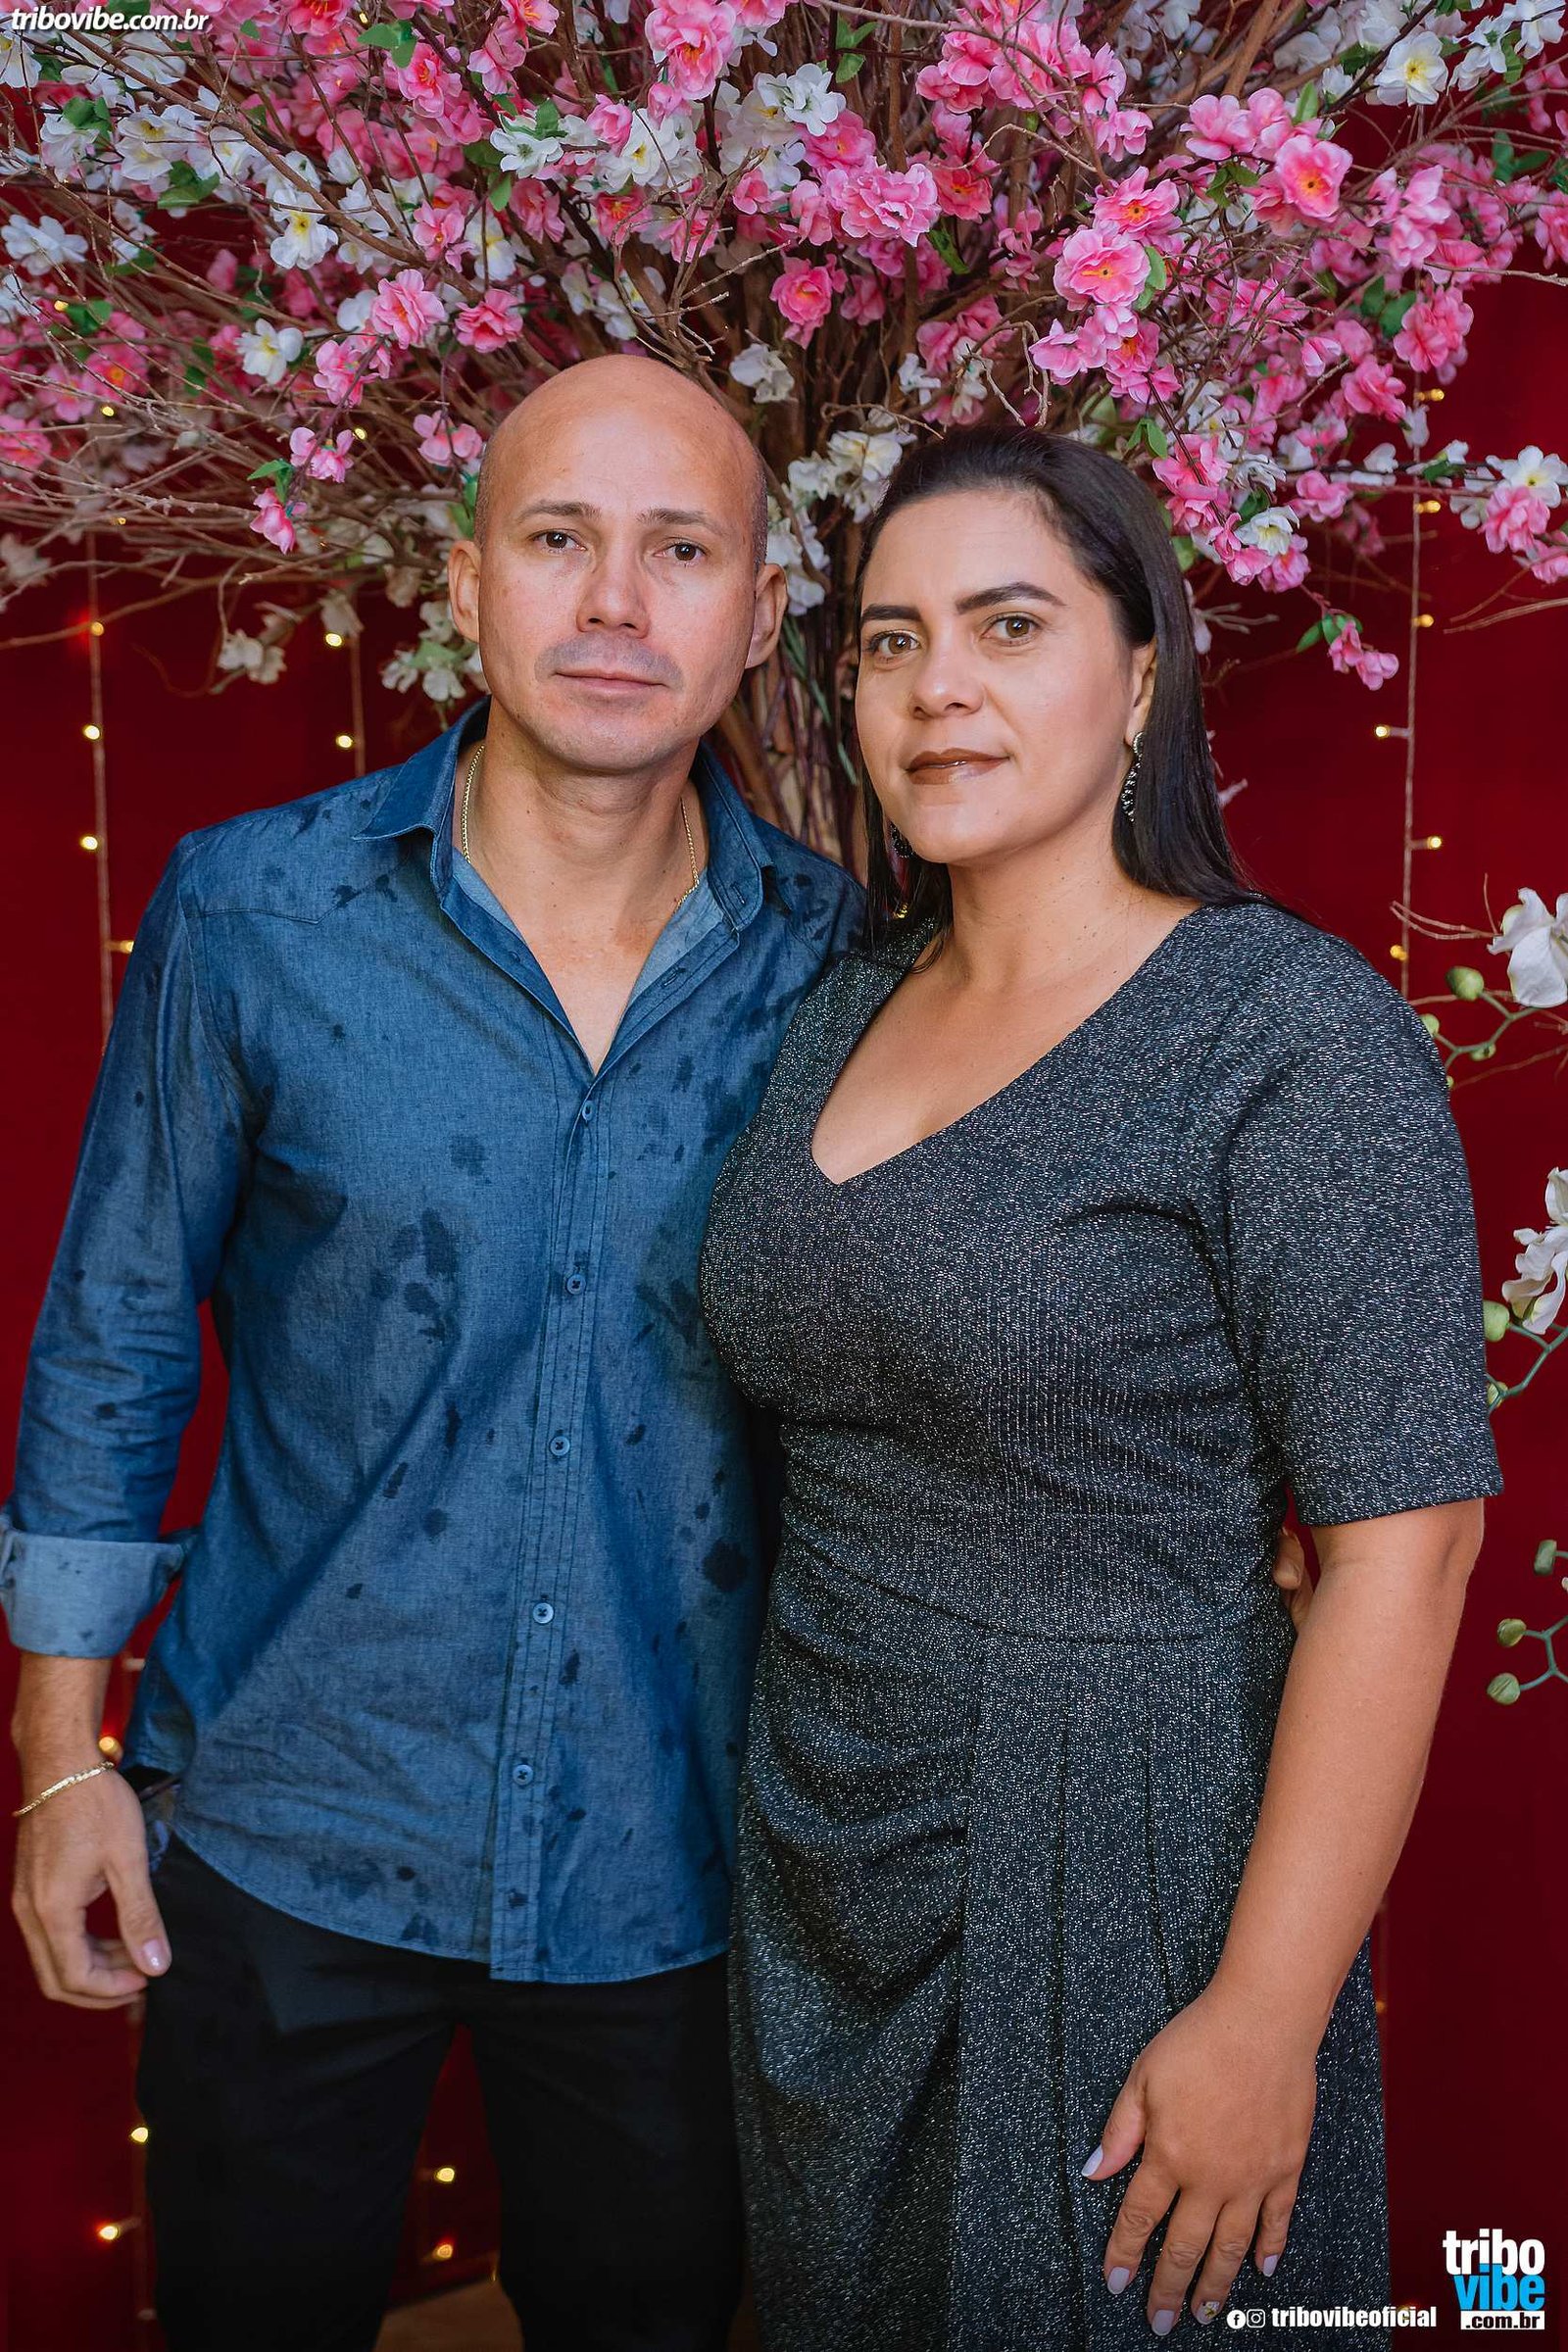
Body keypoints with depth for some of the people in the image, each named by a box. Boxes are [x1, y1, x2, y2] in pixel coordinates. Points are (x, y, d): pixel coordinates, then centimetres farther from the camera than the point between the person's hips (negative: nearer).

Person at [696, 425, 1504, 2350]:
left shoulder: (1289, 1027, -16)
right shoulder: (842, 1013, 4)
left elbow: (1401, 1542, -19)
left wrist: (1267, 2017, -19)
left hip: (1112, 1881, -6)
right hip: (820, 1866, 7)